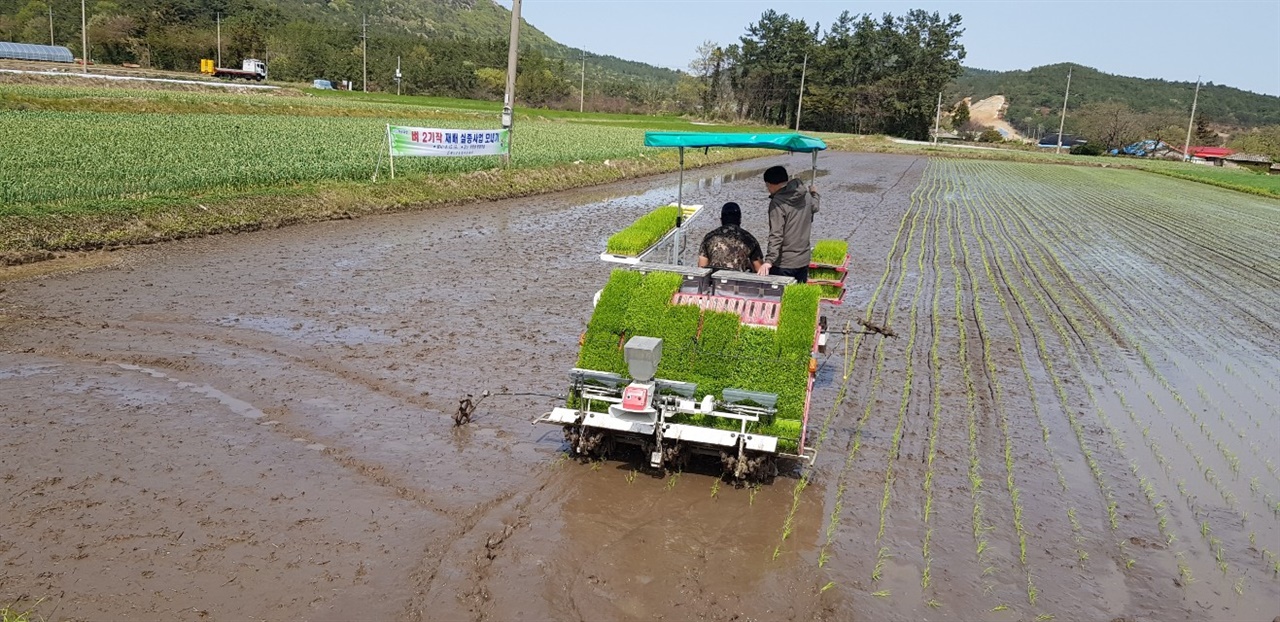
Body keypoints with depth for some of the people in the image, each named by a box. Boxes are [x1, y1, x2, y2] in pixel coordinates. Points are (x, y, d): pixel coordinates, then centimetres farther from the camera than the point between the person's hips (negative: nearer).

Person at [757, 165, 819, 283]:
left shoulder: (777, 202, -17)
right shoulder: (806, 197, 3)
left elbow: (776, 235, -24)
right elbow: (814, 207, 28)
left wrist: (769, 260, -27)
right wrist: (815, 194, 49)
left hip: (783, 264, -7)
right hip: (804, 260, 7)